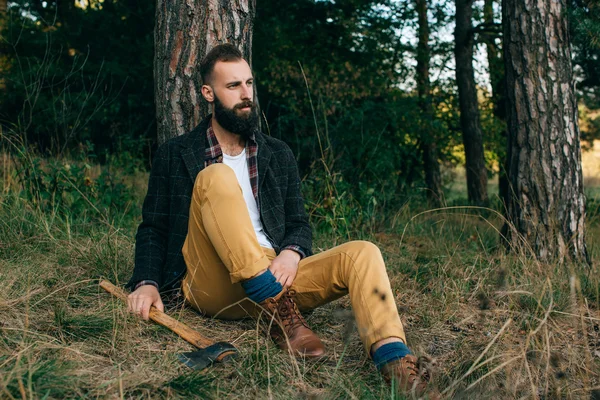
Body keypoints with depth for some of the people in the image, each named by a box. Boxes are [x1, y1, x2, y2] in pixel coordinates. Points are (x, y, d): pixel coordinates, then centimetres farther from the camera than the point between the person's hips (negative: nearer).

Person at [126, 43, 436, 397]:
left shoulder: (278, 155, 19)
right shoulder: (175, 155, 12)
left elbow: (299, 223, 15)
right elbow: (153, 229, 10)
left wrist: (292, 252, -10)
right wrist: (146, 283, -9)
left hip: (272, 277, 3)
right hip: (211, 287, -3)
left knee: (361, 253, -20)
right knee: (216, 177, -26)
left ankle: (397, 365, -44)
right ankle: (283, 318, -33)